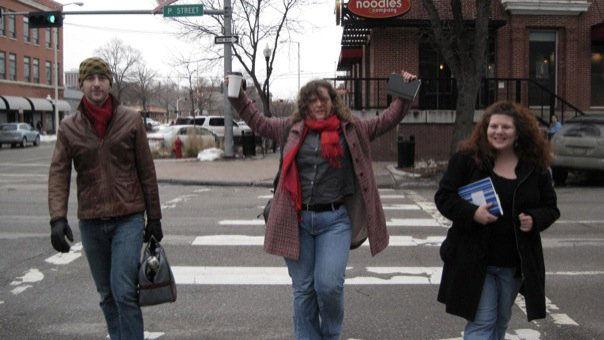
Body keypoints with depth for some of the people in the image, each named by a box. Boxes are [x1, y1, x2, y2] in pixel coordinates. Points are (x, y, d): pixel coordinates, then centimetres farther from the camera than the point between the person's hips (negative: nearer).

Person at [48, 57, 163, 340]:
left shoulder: (131, 121, -2)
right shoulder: (69, 127, 2)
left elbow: (147, 172, 1)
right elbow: (58, 174, -4)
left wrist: (154, 218, 2)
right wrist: (57, 218, -18)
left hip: (129, 218, -3)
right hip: (91, 222, 3)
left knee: (124, 291, -11)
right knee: (106, 294, 14)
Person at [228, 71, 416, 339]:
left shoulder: (352, 129, 7)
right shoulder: (292, 128, 10)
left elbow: (388, 119, 13)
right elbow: (258, 122, 21)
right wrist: (237, 95, 16)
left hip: (335, 219, -2)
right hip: (297, 219, 2)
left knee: (329, 285, -11)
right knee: (303, 289, 8)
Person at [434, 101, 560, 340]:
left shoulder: (535, 167, 3)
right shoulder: (467, 159, -5)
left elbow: (551, 208, 10)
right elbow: (444, 196, -5)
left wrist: (534, 220, -12)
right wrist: (472, 213, -22)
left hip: (515, 263, 4)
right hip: (474, 258, -3)